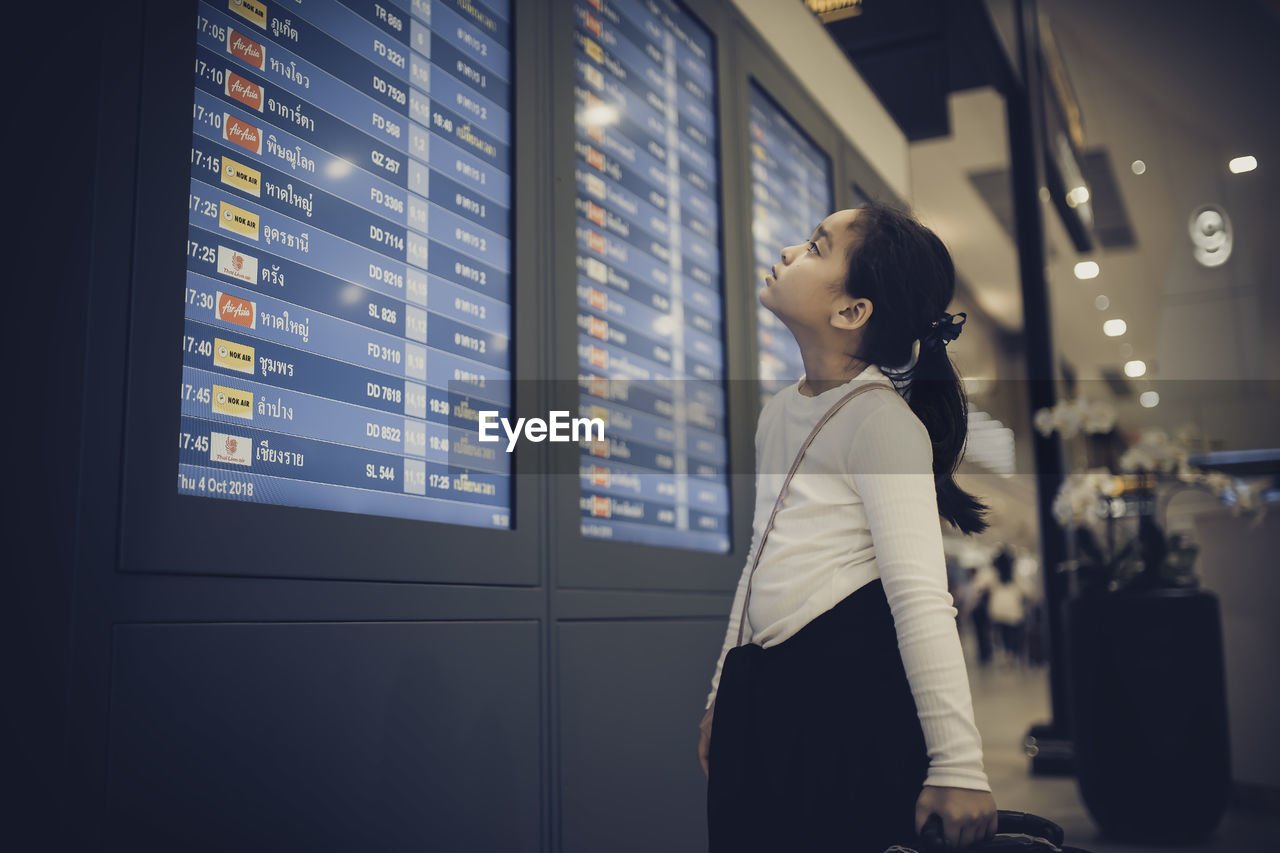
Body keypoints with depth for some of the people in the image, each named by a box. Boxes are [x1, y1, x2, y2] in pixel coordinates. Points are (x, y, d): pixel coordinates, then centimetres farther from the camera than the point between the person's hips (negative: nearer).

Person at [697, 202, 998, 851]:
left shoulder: (878, 416, -11)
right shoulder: (779, 412, 13)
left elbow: (919, 594, -18)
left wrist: (957, 763, -19)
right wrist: (720, 692, 23)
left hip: (856, 687, -7)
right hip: (766, 691, 8)